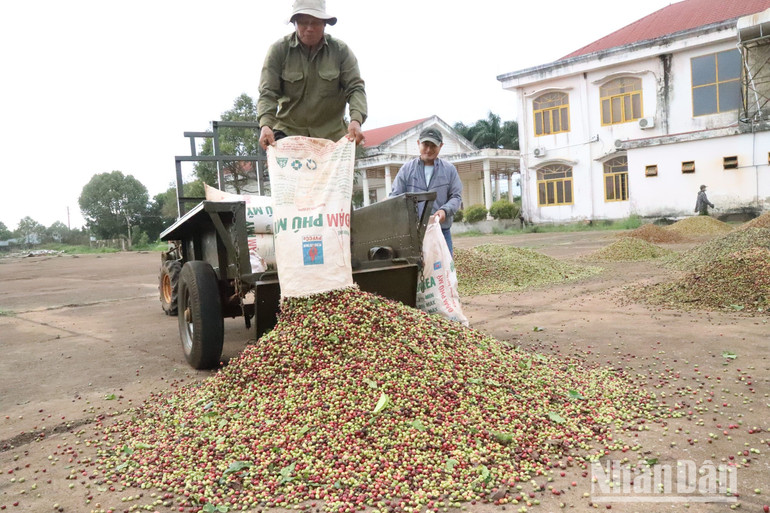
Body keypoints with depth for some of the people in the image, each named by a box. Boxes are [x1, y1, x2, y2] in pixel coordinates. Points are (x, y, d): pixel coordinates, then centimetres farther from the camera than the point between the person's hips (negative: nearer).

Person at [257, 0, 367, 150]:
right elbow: (268, 92, -8)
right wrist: (265, 125, -26)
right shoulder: (279, 50, -3)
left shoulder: (341, 50, 0)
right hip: (287, 132, 0)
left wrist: (356, 120, -25)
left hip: (332, 134, 1)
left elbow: (355, 88, -6)